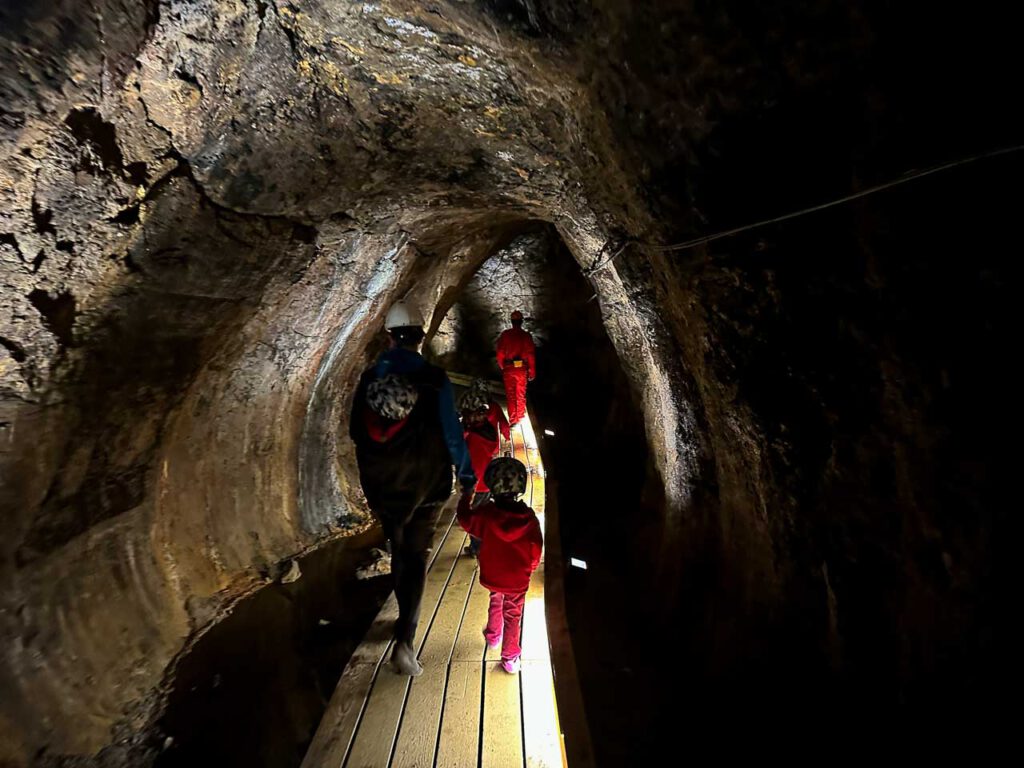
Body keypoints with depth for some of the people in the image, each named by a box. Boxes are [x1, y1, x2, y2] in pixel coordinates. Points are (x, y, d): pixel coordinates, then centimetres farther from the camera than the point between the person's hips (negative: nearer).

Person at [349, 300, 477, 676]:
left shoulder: (369, 377, -5)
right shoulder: (434, 378, -15)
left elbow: (355, 431, 5)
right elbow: (451, 434, -14)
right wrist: (467, 475, -2)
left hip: (381, 486, 3)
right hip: (425, 484, -3)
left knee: (398, 549, 24)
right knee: (416, 555, 10)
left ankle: (407, 617, 45)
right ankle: (404, 640, 3)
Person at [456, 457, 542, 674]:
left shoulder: (485, 513, -23)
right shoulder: (530, 519, -23)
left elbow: (466, 520, -1)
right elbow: (536, 550, -11)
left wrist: (465, 498, 16)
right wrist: (529, 568, 10)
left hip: (491, 576, 2)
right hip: (518, 580, -2)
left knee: (496, 601, 32)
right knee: (513, 617, 19)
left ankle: (492, 636, 50)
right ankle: (510, 659, 32)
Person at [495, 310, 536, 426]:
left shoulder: (504, 335, -3)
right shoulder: (526, 336, -5)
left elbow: (500, 353, -3)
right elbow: (531, 355, -6)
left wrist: (502, 367, 11)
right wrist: (532, 372, 2)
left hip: (508, 368, 0)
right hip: (522, 368, 0)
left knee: (510, 395, 8)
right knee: (521, 395, 15)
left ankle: (512, 420, 8)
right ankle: (520, 418, 27)